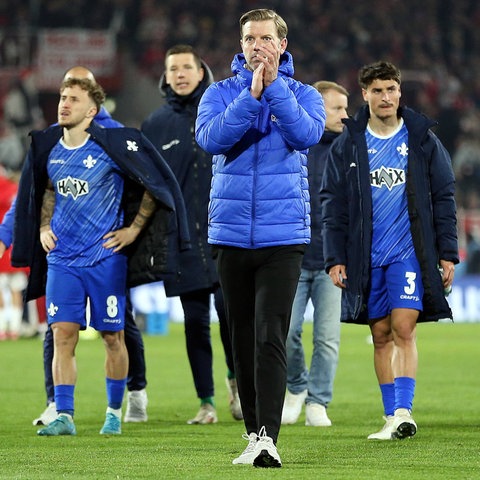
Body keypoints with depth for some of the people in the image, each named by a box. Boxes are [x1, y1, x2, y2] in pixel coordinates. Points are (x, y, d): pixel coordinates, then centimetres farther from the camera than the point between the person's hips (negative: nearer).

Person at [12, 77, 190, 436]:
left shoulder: (113, 145, -10)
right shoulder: (48, 148, 5)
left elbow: (154, 186, -2)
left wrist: (134, 229, -4)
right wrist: (44, 228, 11)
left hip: (106, 258, -4)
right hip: (62, 258, 4)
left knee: (112, 336, 4)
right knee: (63, 334, -6)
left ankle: (115, 412, 18)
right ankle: (63, 416, -6)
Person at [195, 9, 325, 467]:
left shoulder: (302, 94, 5)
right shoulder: (220, 93, 7)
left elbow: (307, 134, -15)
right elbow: (210, 138, -12)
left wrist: (275, 86, -20)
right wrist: (253, 94, -20)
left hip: (283, 237, -2)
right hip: (231, 235, 3)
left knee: (271, 337, -13)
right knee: (242, 339, 8)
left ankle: (268, 437, -19)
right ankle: (253, 433, 18)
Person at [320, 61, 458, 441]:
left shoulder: (423, 140, 4)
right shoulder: (347, 145, 6)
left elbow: (444, 198, 6)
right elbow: (333, 206, 7)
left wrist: (447, 253, 1)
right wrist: (335, 259, 1)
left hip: (411, 253, -2)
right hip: (366, 258, 2)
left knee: (403, 328, -14)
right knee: (381, 335, 5)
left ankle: (403, 410, -17)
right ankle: (393, 418, 11)